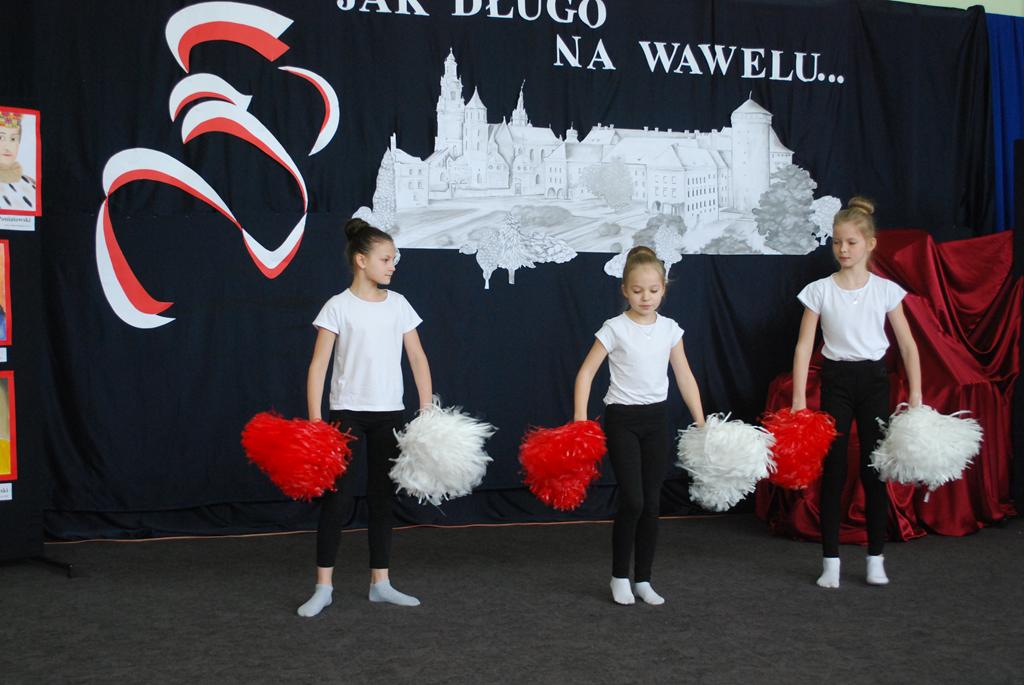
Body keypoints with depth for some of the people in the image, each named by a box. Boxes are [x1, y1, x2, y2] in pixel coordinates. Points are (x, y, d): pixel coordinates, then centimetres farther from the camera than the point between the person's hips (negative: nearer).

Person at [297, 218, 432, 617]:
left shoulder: (398, 304, 5)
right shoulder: (338, 307, -6)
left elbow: (418, 359, 7)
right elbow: (318, 366, -8)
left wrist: (428, 412, -1)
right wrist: (314, 422, -14)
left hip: (389, 414, 4)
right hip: (348, 413, -4)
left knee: (382, 498, 10)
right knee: (337, 498, -3)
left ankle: (380, 583, 19)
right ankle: (324, 587, 5)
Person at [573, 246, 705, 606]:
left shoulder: (669, 329, 4)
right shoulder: (615, 329, -7)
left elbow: (685, 377, 9)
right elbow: (586, 373, -6)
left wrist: (701, 423, 6)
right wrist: (580, 420, -14)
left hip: (656, 418, 4)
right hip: (622, 418, -4)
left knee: (652, 503, 6)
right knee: (632, 501, -10)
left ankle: (643, 579, 17)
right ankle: (619, 577, 9)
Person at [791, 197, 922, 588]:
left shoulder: (886, 290, -1)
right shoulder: (820, 290, -2)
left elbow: (908, 345, 1)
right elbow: (804, 346, -2)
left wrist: (916, 397, -4)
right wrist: (798, 400, -6)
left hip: (873, 380, 0)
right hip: (836, 380, 0)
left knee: (874, 468, 3)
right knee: (833, 469, 0)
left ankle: (876, 558, 14)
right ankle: (830, 560, 6)